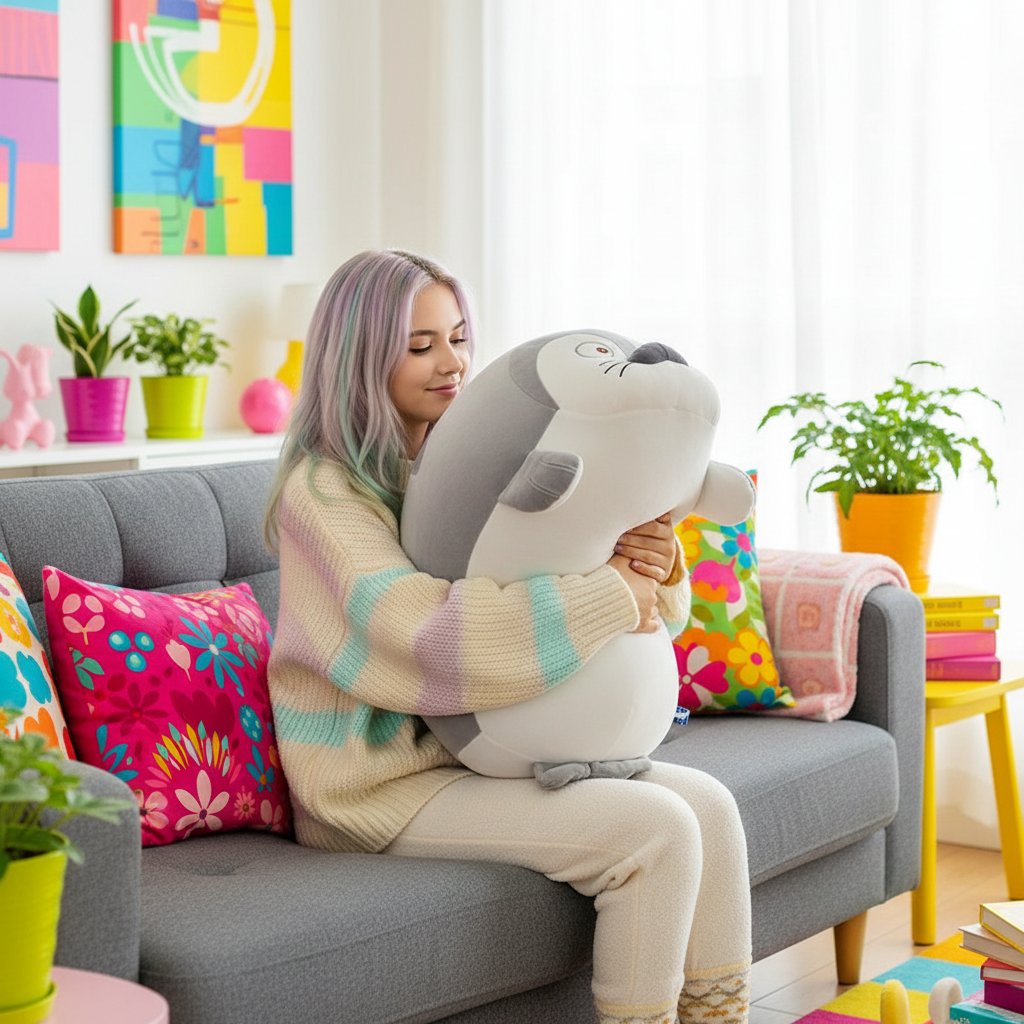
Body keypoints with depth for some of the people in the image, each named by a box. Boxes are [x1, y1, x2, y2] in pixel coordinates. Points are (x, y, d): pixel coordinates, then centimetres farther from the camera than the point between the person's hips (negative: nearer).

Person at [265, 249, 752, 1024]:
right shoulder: (324, 488, -14)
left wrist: (652, 561, -14)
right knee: (652, 830, -20)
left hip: (478, 752, 8)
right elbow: (429, 639, -28)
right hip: (383, 782, -8)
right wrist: (607, 594, -25)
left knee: (708, 802, -5)